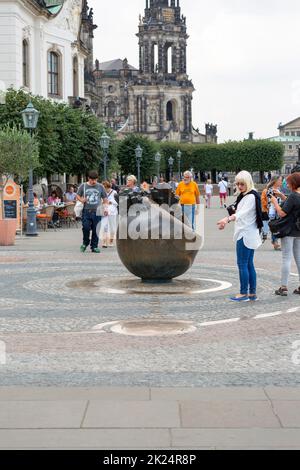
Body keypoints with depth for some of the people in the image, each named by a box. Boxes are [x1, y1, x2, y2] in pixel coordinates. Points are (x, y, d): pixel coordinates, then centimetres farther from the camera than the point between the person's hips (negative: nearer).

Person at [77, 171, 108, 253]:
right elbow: (78, 196, 15)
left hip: (96, 212, 1)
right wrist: (81, 200, -7)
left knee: (96, 230, 0)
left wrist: (105, 208, -1)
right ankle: (85, 243, 15)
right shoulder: (83, 186, 8)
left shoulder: (100, 187, 9)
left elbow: (105, 199, 13)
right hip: (86, 211, 0)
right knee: (86, 228, -10)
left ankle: (94, 246, 10)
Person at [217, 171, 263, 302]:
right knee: (249, 264, 11)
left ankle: (244, 293, -3)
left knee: (242, 264, -7)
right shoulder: (243, 195, 15)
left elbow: (242, 213, -33)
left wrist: (227, 219, -48)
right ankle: (252, 293, 14)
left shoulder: (251, 197, -16)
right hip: (248, 234, 10)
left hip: (246, 235, -10)